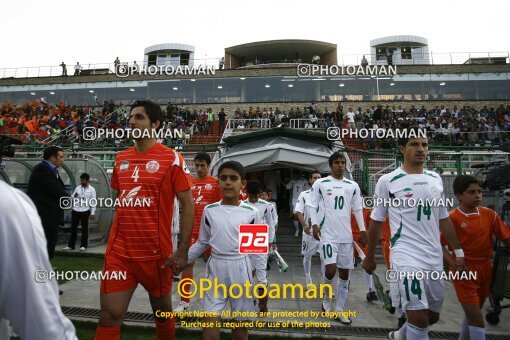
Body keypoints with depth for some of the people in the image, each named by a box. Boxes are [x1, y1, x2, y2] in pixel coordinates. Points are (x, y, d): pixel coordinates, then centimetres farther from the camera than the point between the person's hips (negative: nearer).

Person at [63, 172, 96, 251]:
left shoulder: (92, 189, -2)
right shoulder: (77, 188, 8)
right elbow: (72, 198, 12)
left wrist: (92, 213, -7)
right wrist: (74, 196, -12)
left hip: (85, 211, -4)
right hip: (75, 210, 4)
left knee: (84, 228, 3)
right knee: (73, 228, 7)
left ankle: (83, 245, 11)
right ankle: (71, 245, 15)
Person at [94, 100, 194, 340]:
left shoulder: (172, 158, -9)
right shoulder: (121, 158, 8)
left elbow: (187, 205, -9)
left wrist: (183, 251, -15)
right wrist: (113, 241, 15)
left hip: (156, 252, -3)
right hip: (119, 251, 4)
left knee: (162, 310, 16)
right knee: (109, 316, 4)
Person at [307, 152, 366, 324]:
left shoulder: (353, 186, 8)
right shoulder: (320, 183, -1)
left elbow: (358, 210, 12)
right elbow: (312, 205, 0)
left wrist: (362, 230, 6)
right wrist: (314, 224, -11)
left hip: (346, 235, 4)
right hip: (328, 234, -4)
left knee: (344, 273, 8)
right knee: (331, 269, -14)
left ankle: (339, 310, 22)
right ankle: (327, 297, 18)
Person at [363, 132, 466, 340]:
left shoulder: (436, 179, 9)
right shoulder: (388, 181, -7)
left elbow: (443, 219, 17)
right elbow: (376, 222, -1)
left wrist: (458, 251, 14)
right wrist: (369, 257, 4)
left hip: (434, 259, 6)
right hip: (407, 259, -6)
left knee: (432, 316, 18)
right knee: (419, 319, -9)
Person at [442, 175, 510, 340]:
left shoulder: (489, 214, 0)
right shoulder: (453, 218, -14)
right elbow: (440, 245, -13)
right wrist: (455, 264, -25)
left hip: (485, 270, 6)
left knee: (472, 312, 23)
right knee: (476, 318, -4)